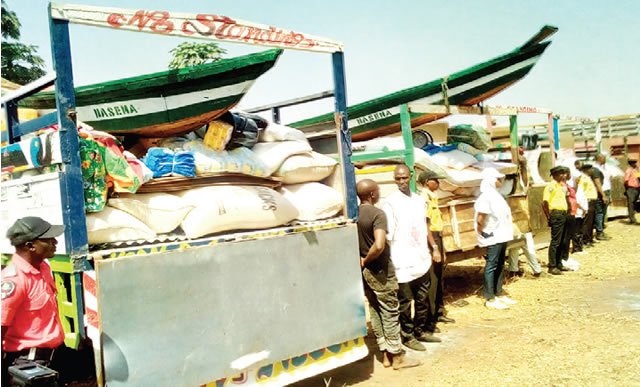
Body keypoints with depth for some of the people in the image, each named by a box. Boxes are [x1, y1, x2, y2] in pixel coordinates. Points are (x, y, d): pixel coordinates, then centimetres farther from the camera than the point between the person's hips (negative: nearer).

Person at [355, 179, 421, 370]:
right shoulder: (378, 214, -20)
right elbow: (379, 246, -33)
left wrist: (361, 259, 12)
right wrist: (366, 260, -17)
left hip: (365, 271, 8)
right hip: (380, 271, -7)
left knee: (375, 312, 14)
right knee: (390, 313, 3)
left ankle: (386, 354, 23)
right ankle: (397, 356, 13)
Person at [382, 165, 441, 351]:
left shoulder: (419, 200, 10)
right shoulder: (390, 202, -9)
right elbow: (388, 234, -14)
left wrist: (434, 248, 16)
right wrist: (389, 261, -19)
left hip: (422, 259, 6)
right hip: (403, 262, -6)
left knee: (422, 299, 15)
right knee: (405, 302, 3)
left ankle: (420, 331, 29)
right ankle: (408, 336, 16)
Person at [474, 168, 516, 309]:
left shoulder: (495, 194, 12)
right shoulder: (486, 197, -19)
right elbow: (479, 220, -22)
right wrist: (481, 233, -11)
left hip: (501, 236, 10)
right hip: (493, 238, -10)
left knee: (500, 266, 16)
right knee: (491, 266, -4)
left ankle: (499, 294, 27)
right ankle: (490, 299, 2)